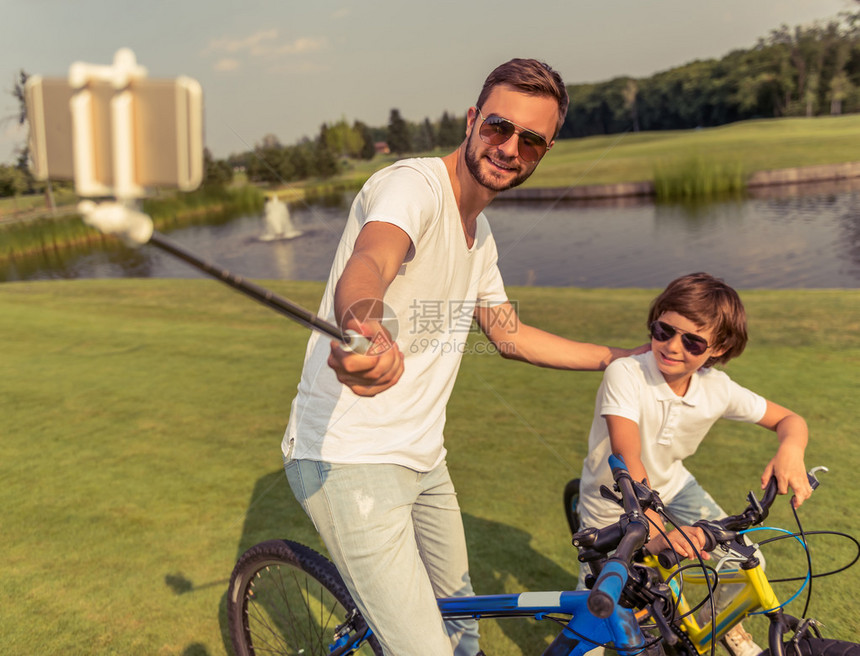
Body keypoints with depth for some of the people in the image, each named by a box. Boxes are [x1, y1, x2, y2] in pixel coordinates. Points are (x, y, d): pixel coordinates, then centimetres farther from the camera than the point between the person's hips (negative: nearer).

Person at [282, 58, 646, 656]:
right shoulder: (412, 187, -18)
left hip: (422, 460, 9)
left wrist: (624, 357, 21)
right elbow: (366, 265, -40)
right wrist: (362, 328, -64)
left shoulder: (480, 233, 10)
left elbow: (510, 334, 20)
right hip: (349, 458, -9)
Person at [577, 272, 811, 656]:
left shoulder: (718, 389, -18)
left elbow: (788, 419, -5)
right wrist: (653, 534, -54)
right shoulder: (625, 375, -33)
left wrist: (791, 450, -30)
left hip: (670, 484, 4)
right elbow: (627, 458, -42)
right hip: (613, 498, -4)